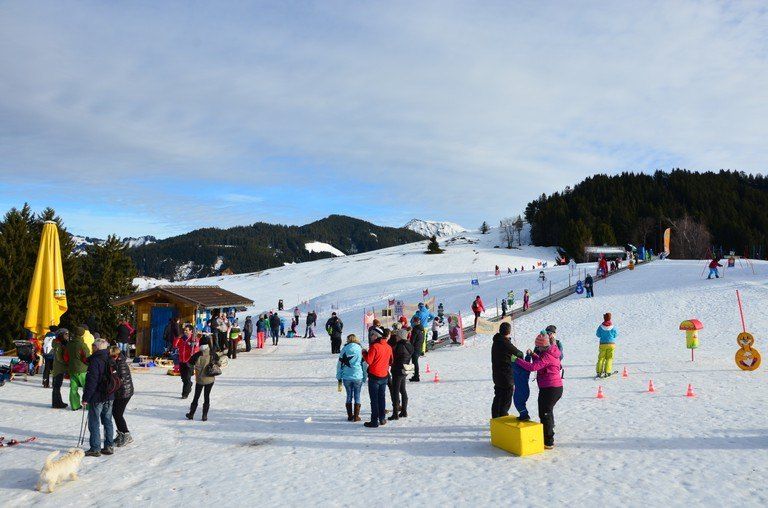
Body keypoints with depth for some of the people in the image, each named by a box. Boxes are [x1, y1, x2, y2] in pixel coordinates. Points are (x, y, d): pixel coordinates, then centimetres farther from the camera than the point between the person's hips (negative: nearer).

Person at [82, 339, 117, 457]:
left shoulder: (95, 361, -16)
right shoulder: (110, 360, 8)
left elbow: (91, 381, -19)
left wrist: (86, 397, -13)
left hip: (97, 397, -7)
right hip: (109, 396, 7)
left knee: (94, 423, 1)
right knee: (108, 421, 13)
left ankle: (95, 449, 4)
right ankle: (109, 446, 17)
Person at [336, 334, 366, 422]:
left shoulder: (344, 349, 0)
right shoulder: (361, 349, -2)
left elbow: (339, 364, 3)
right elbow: (365, 365, 1)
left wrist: (339, 377, 11)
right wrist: (365, 377, 9)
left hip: (346, 377, 1)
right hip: (358, 377, -1)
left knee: (349, 396, 13)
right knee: (357, 396, 8)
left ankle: (350, 416, 16)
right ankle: (356, 416, 8)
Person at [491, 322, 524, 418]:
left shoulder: (496, 342, 7)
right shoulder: (506, 344, -20)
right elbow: (519, 353, -10)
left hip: (497, 376, 9)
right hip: (506, 378, -9)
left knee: (497, 399, 19)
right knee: (505, 401, 1)